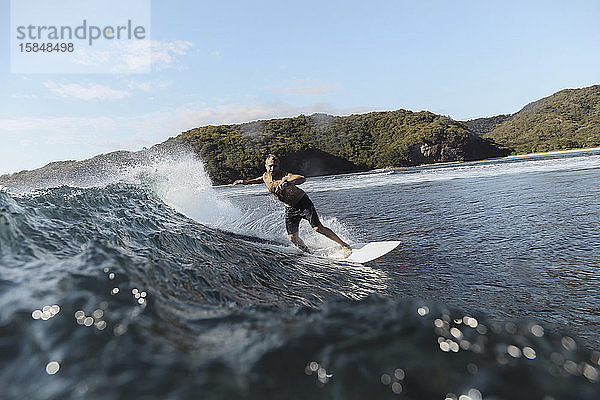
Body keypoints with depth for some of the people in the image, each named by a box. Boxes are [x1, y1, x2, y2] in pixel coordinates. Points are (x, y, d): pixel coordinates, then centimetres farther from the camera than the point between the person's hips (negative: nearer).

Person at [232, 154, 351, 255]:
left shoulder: (284, 175, -23)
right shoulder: (266, 177, -3)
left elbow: (302, 179, -43)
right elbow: (256, 180, 25)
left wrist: (286, 183, -57)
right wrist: (244, 181, 19)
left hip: (303, 203, -6)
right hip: (290, 209, 6)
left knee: (318, 228, -15)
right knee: (293, 238, -5)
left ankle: (344, 245, -4)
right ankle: (309, 253, 19)